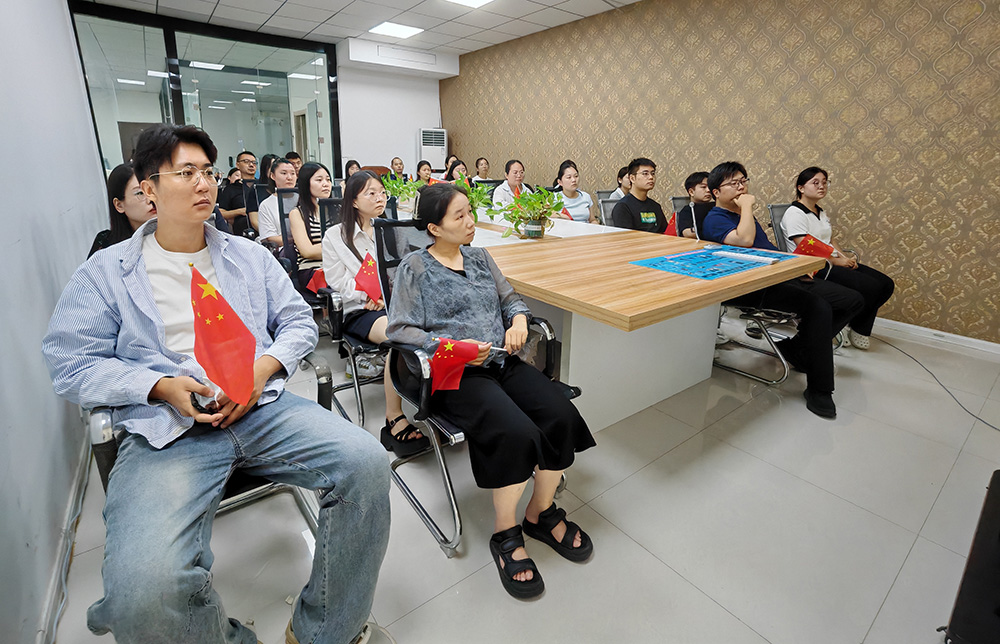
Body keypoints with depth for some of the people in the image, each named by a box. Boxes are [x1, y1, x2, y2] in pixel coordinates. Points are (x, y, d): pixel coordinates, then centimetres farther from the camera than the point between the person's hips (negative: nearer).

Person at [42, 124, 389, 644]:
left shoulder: (250, 255, 17)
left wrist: (263, 368, -7)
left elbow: (299, 322, 13)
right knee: (147, 592, -29)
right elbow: (72, 366, 5)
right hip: (164, 429, -2)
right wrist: (162, 386, -12)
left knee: (367, 461, -21)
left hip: (260, 407, 3)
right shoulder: (106, 272, 10)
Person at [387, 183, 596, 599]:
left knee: (561, 416, -18)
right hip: (456, 374, -5)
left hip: (503, 361, 6)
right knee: (516, 433, -29)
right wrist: (449, 345, -15)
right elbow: (398, 329, -4)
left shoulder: (480, 257, 19)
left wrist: (518, 320, -1)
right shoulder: (415, 268, 2)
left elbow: (510, 298, 23)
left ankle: (541, 512, 8)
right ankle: (505, 533, -2)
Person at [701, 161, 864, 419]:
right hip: (752, 288, -10)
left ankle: (797, 347, 12)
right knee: (818, 307, -31)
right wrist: (747, 206, -12)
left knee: (853, 301, 5)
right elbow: (745, 240, -26)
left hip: (782, 277, 10)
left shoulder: (745, 214, 24)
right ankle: (818, 391, -20)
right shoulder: (715, 219, -5)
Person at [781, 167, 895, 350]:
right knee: (871, 287, -21)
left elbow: (831, 240, 22)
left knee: (886, 284, -1)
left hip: (831, 263, 10)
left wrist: (845, 258, 3)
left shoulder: (821, 212, 20)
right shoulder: (795, 213, -11)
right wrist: (837, 261, -12)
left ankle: (859, 331, 9)